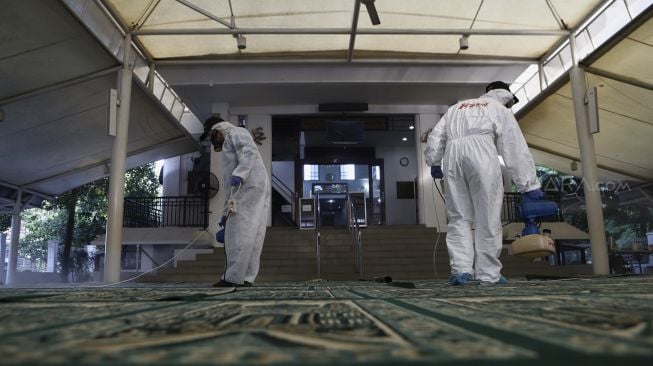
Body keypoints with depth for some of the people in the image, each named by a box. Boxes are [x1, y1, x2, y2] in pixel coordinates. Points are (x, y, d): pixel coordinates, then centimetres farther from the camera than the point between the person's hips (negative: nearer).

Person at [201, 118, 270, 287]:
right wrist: (226, 213, 28)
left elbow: (250, 151, -13)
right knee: (251, 235, 3)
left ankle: (234, 277, -13)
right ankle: (247, 278, 1)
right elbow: (231, 187, 32)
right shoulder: (229, 152, 35)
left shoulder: (235, 133, 9)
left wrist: (239, 174, -27)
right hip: (247, 189, 9)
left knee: (239, 232, -12)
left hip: (250, 186, -9)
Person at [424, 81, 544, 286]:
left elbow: (435, 137, 23)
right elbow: (516, 150, 17)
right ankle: (488, 274, 2)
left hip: (453, 153, 3)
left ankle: (461, 269, -5)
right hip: (480, 150, -3)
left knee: (459, 216, 6)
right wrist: (530, 185, 14)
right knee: (488, 217, 1)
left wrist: (434, 163, 22)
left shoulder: (456, 108, 37)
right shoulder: (500, 110, 25)